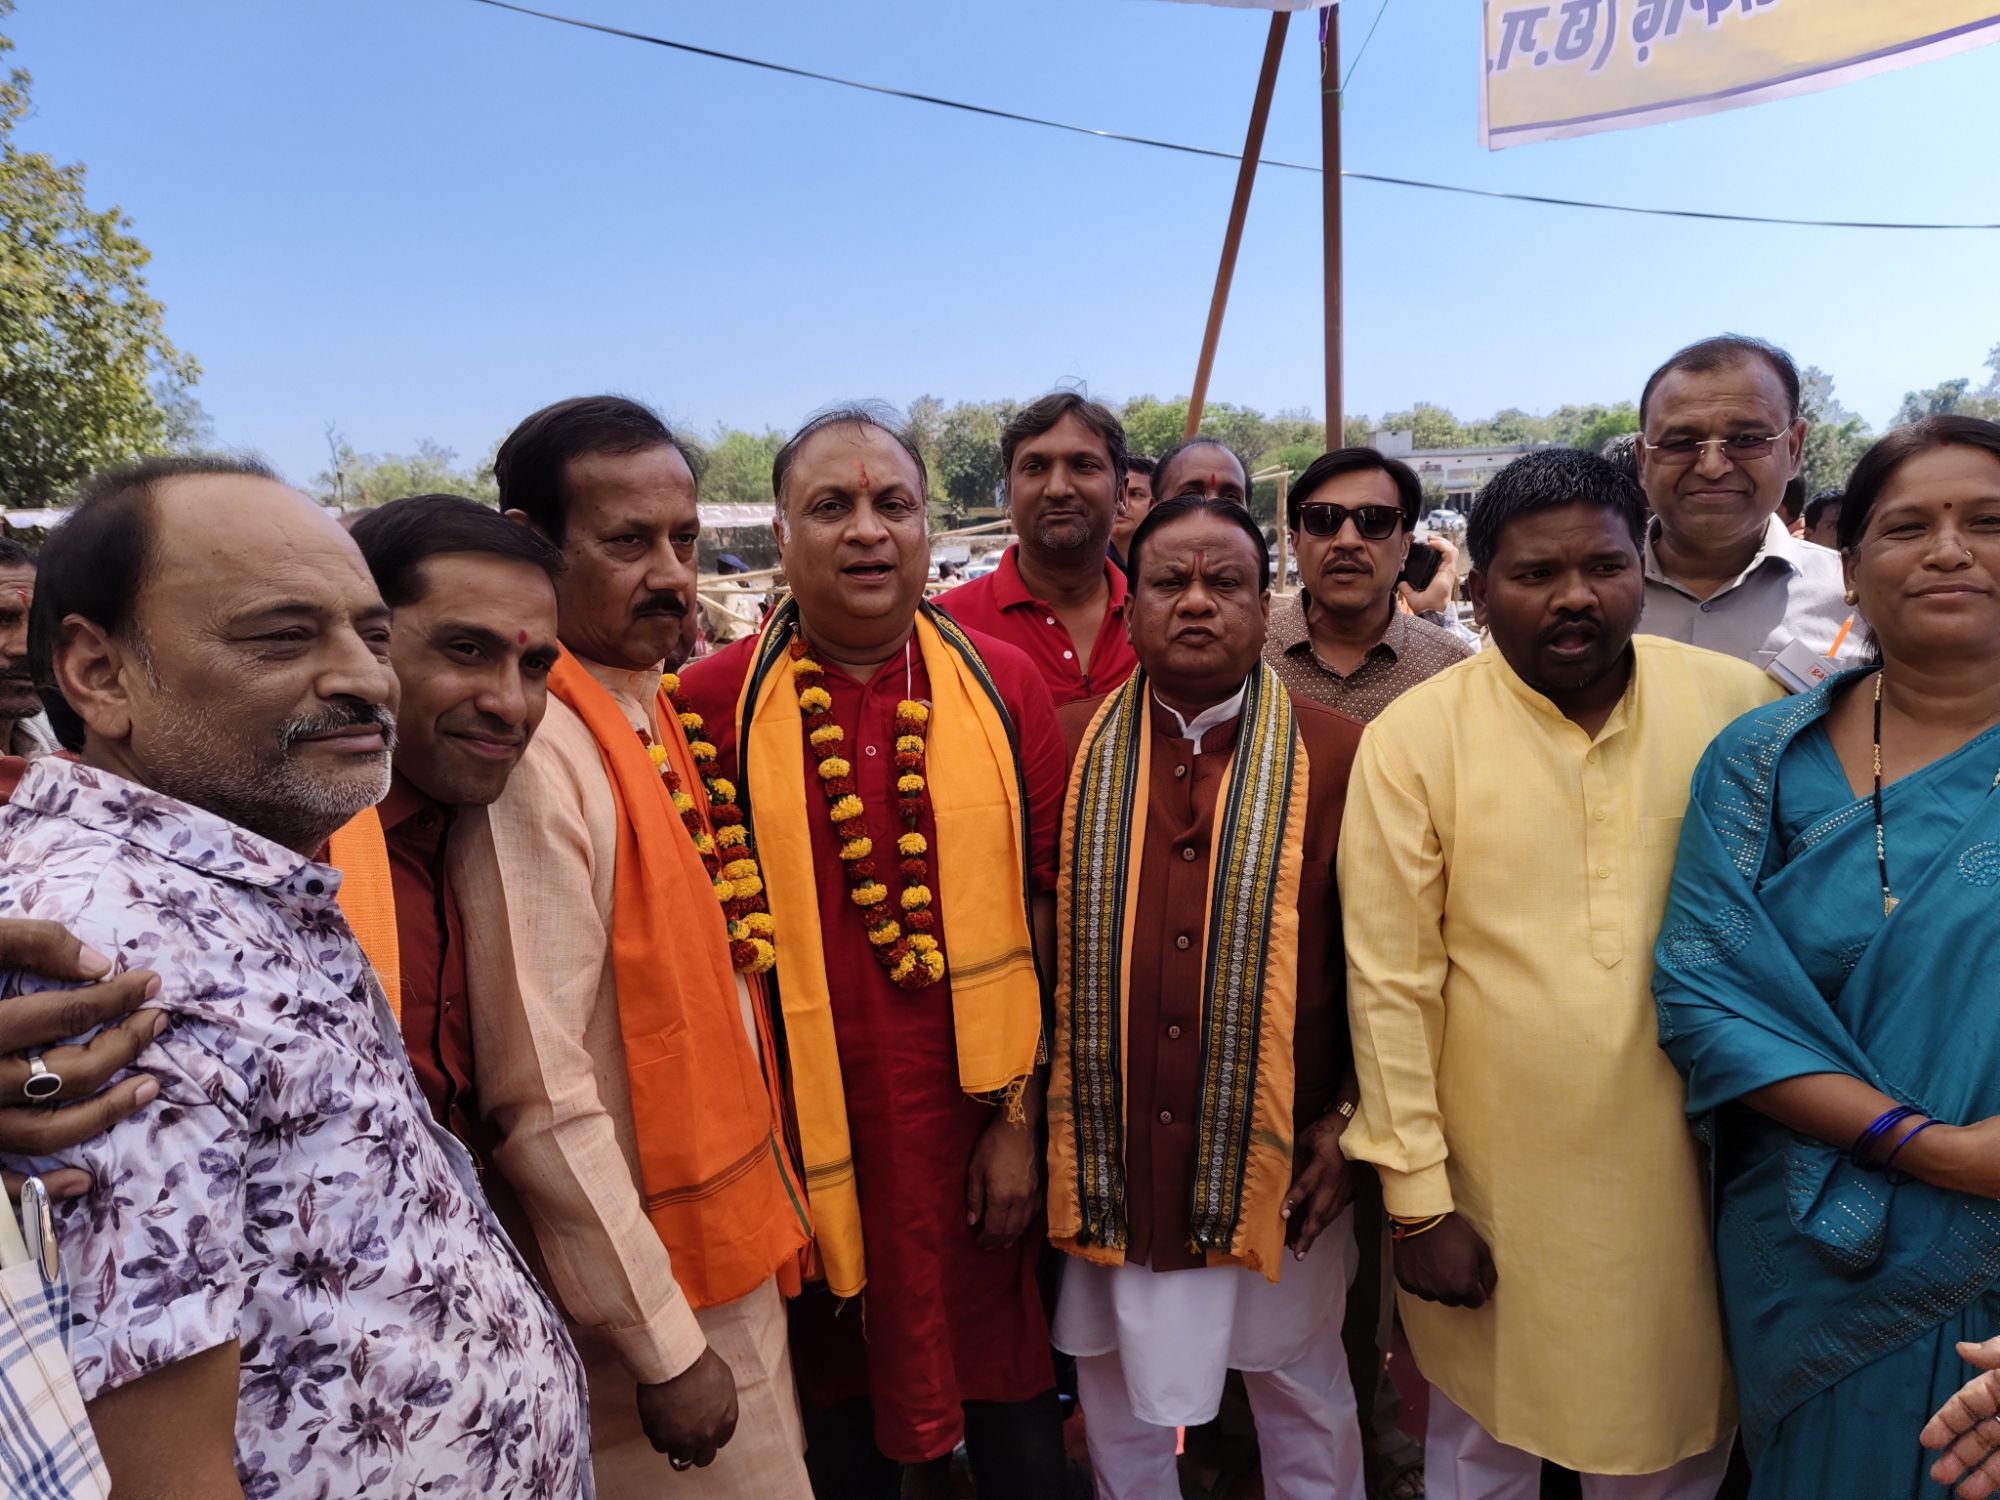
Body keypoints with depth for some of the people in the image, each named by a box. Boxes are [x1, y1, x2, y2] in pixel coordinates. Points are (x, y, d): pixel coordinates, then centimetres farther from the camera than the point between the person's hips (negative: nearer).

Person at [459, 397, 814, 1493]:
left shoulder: (659, 708, 1)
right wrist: (665, 1348, -17)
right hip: (641, 1278, -7)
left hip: (730, 1234, 8)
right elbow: (541, 1096, -24)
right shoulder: (533, 752, -23)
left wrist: (760, 1189, 12)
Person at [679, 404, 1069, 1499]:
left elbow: (1046, 908, -1)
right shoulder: (717, 701, -6)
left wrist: (1021, 1114, -3)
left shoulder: (1002, 685, -3)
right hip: (810, 1123, 0)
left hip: (979, 1113, 1)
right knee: (840, 1403, 19)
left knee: (1010, 1389, 17)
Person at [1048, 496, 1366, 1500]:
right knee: (1122, 1412, 20)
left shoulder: (1336, 760, -6)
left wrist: (1350, 1121, -4)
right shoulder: (1074, 754, -2)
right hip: (1114, 1164, 2)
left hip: (1281, 1167, -1)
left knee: (1305, 1407, 21)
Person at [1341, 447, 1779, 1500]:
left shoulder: (1743, 708, -3)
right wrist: (1417, 1202, -9)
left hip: (1692, 1174, 2)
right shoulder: (1414, 737, -10)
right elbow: (1390, 980, -10)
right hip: (1497, 1184, -2)